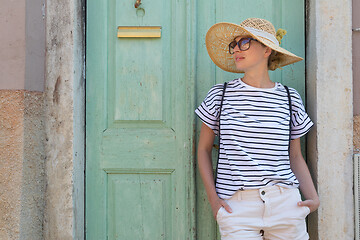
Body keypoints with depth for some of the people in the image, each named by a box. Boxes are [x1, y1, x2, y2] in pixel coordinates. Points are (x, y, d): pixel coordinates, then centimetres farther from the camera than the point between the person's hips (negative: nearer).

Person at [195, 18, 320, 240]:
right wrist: (213, 198, -3)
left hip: (285, 204, 2)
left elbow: (295, 156, 13)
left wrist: (313, 198, 0)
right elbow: (204, 149, 8)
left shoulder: (290, 98, 7)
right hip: (236, 205, -1)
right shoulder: (220, 95, 4)